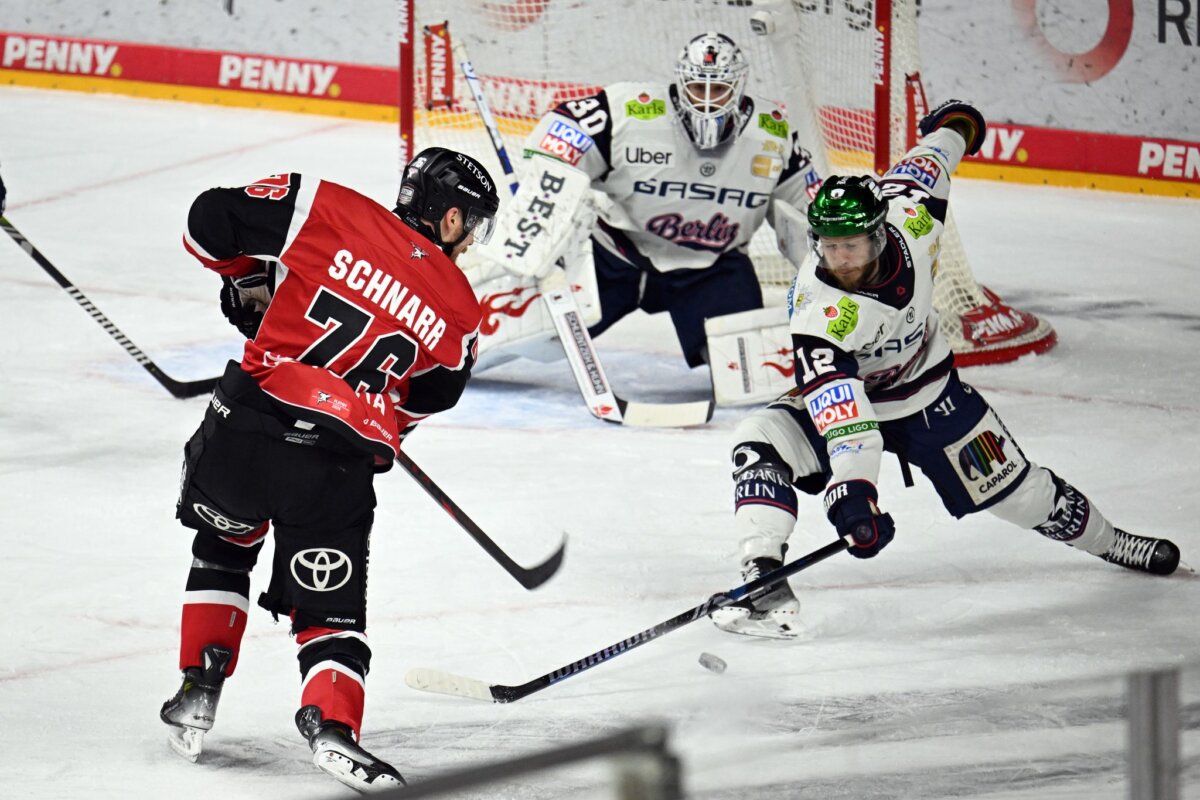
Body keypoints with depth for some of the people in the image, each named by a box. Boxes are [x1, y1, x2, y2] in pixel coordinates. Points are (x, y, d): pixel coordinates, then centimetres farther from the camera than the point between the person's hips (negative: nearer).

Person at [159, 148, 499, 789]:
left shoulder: (333, 212, 2)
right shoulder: (457, 310, 6)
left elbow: (211, 219, 4)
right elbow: (423, 402, 18)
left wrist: (247, 280, 22)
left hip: (245, 425, 1)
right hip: (338, 468, -1)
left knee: (223, 548, 29)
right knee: (330, 609, 11)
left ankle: (200, 688, 25)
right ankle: (330, 722, -14)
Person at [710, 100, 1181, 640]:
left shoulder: (908, 219, -26)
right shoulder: (820, 310, -38)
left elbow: (923, 168, -3)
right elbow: (837, 401, -47)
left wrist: (953, 126, 20)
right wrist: (852, 489, -59)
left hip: (930, 392, 4)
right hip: (843, 397, -3)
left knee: (1012, 487, 12)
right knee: (761, 440, -31)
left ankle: (1105, 541, 38)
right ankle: (764, 582, -35)